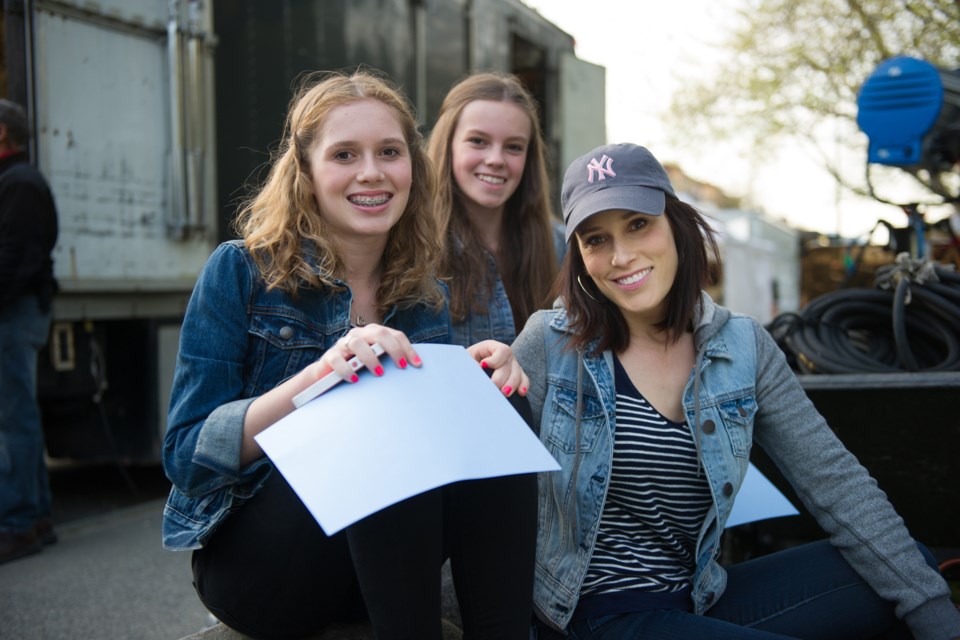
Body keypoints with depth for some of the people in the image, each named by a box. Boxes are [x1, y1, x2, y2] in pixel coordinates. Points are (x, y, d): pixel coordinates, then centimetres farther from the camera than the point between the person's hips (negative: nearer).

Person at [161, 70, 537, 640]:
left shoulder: (426, 295, 4)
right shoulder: (241, 272, -7)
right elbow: (185, 456, -13)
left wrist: (478, 377, -14)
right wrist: (317, 375, -29)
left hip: (383, 566, 4)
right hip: (254, 562, -4)